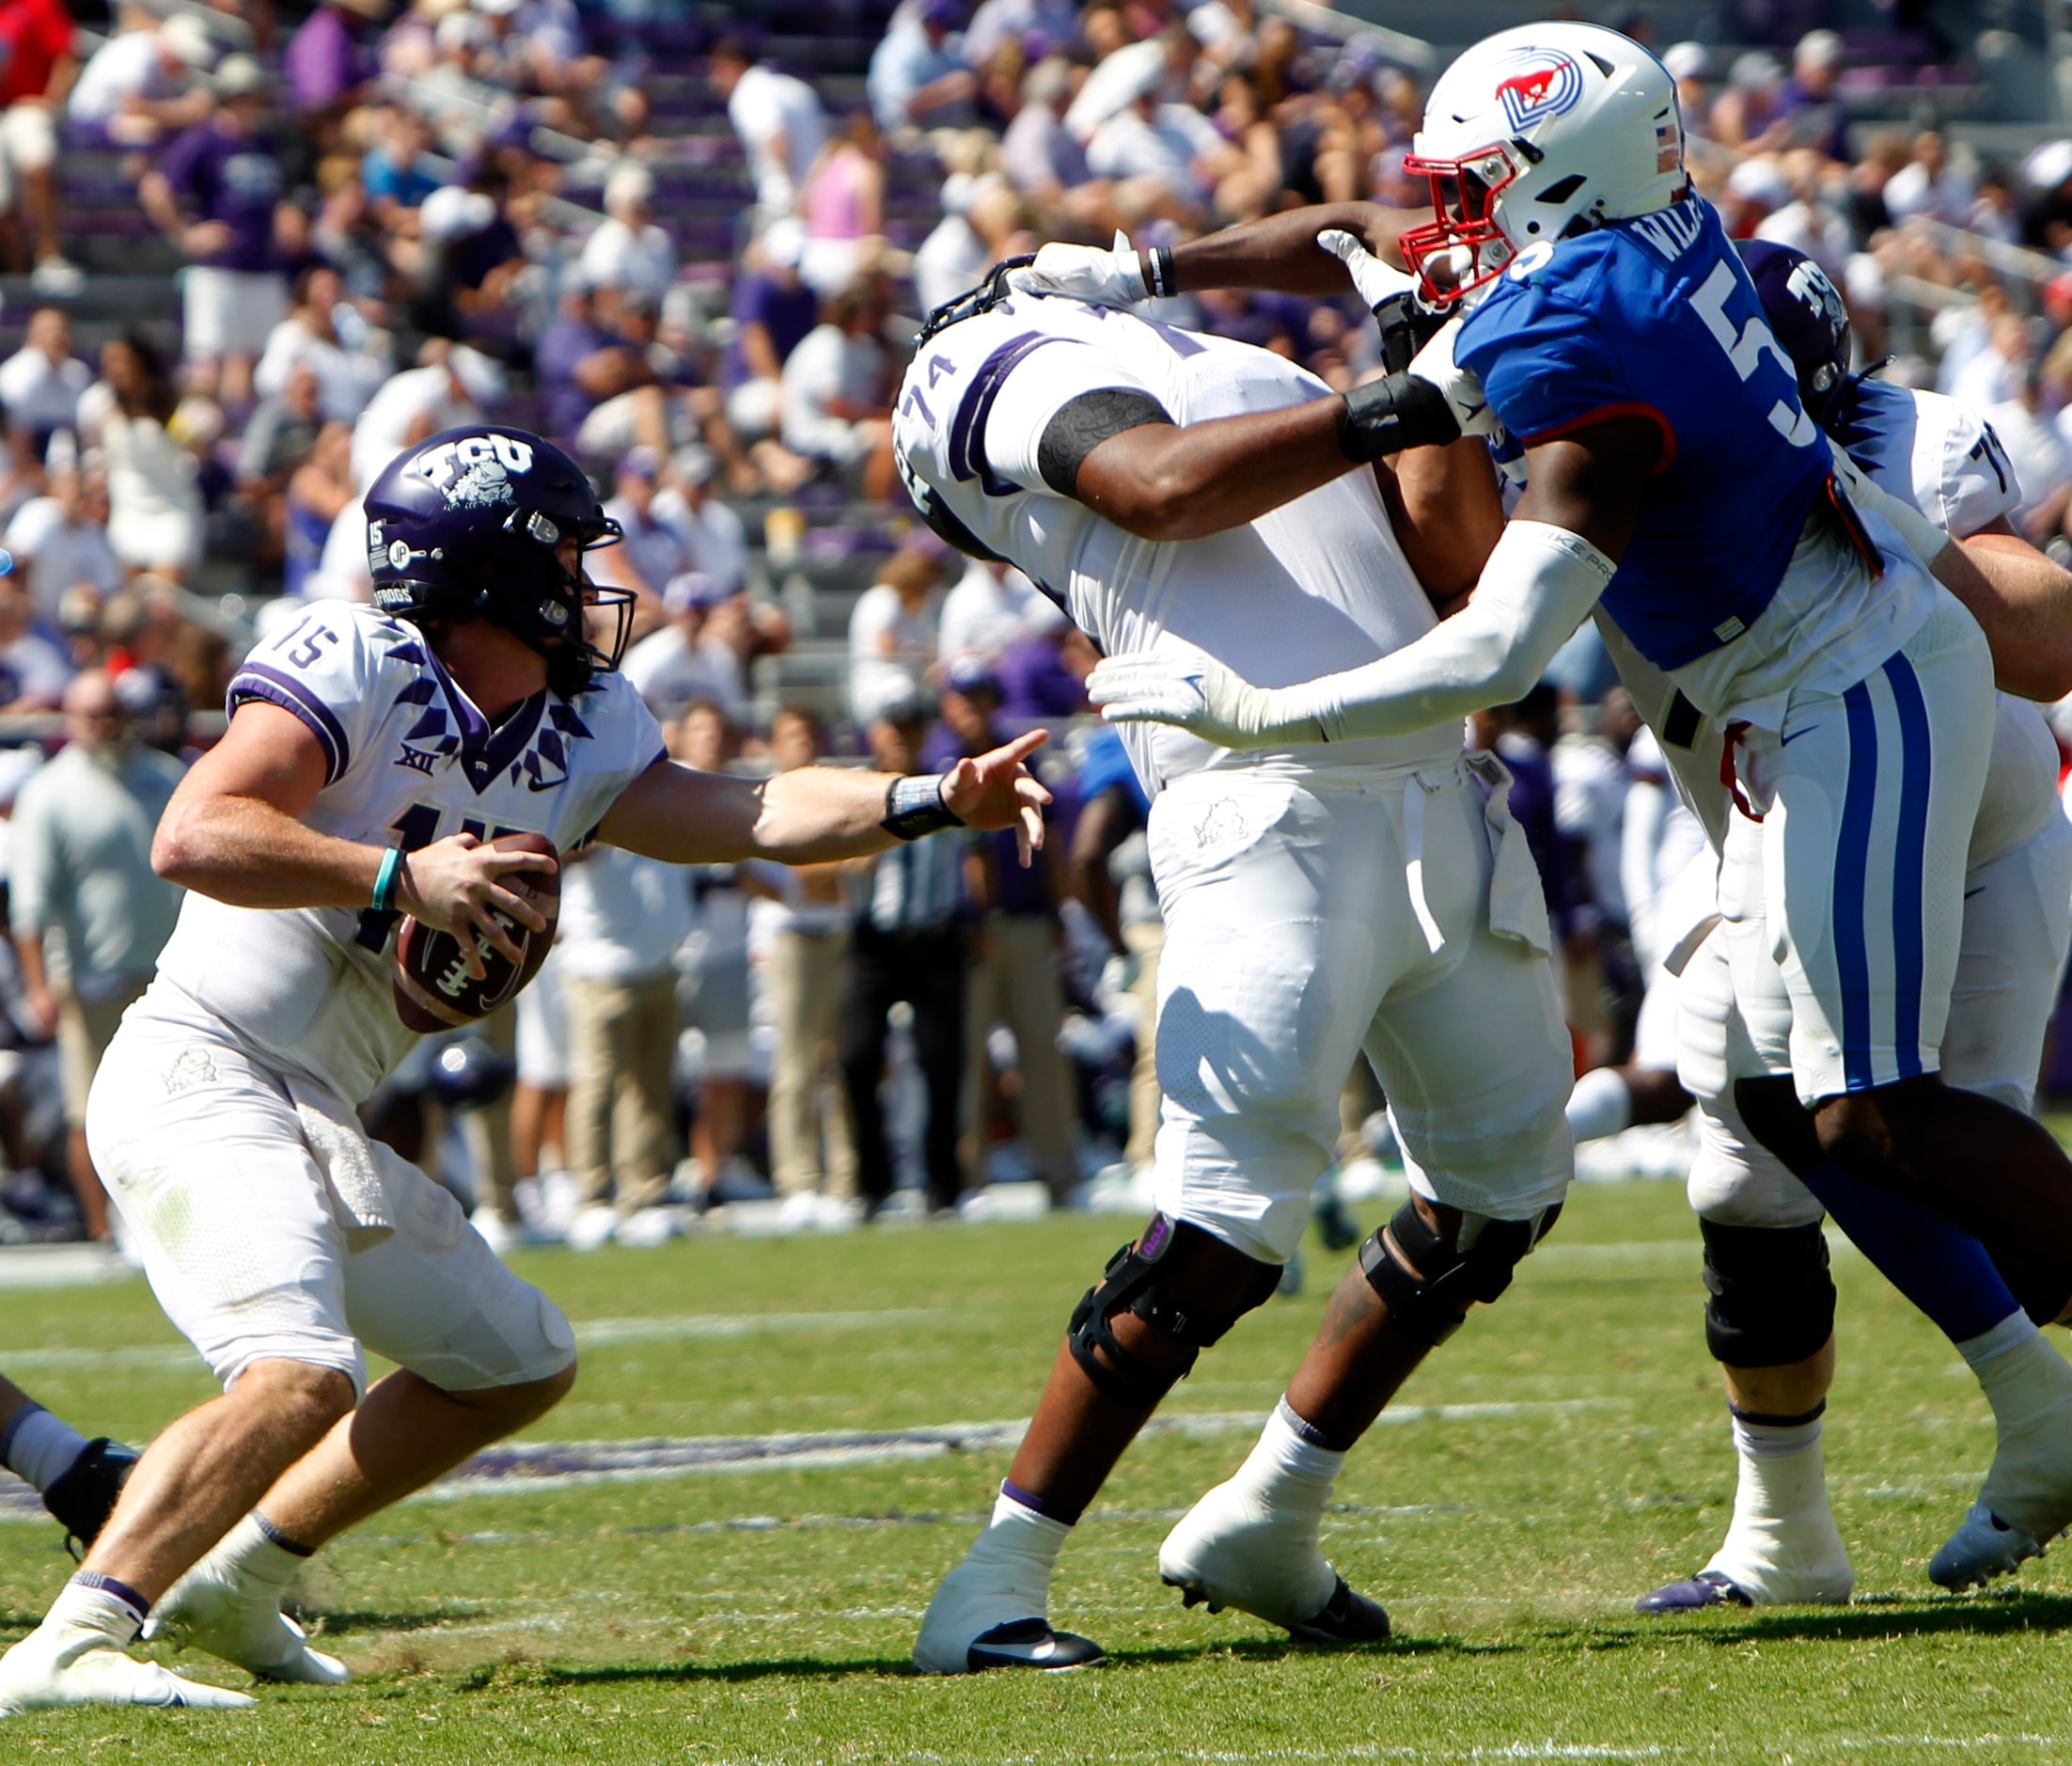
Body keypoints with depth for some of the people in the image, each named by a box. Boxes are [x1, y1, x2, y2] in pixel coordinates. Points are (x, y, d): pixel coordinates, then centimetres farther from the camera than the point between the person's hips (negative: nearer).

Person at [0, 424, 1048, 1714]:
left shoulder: (576, 736, 10)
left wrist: (934, 802, -10)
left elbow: (749, 815, 2)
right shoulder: (355, 664, -14)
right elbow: (194, 837, -24)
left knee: (520, 1362, 19)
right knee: (297, 1380, -29)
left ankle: (235, 1580, 21)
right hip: (202, 1081, -10)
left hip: (323, 1125, 10)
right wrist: (403, 876, -27)